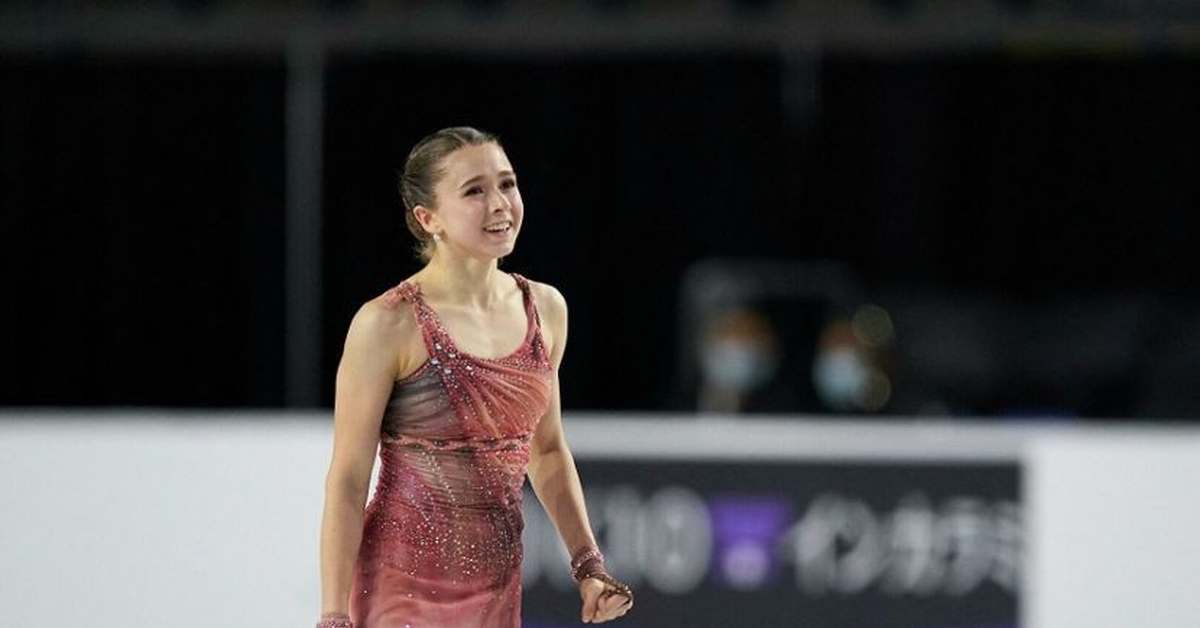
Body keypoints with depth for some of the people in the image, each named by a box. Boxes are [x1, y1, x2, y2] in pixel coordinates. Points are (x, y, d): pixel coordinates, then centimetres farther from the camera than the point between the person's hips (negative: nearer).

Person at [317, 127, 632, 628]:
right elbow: (347, 480, -10)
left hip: (498, 586, 6)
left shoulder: (546, 310, 6)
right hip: (405, 586, -6)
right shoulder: (388, 325, -11)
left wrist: (588, 565, 12)